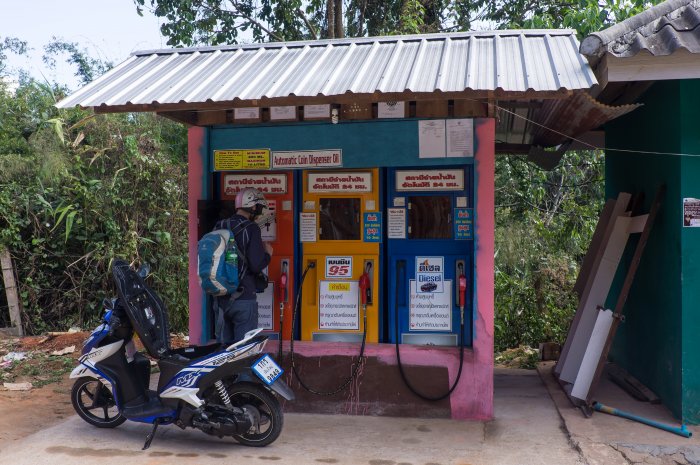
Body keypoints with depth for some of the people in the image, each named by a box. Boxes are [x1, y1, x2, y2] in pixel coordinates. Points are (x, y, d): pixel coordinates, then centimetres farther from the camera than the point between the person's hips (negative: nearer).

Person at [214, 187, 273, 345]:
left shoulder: (219, 227, 7)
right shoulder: (251, 229, -13)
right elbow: (256, 266, -18)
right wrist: (268, 253, 3)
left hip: (220, 298, 6)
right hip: (243, 299, -6)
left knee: (224, 345, 15)